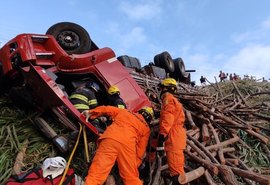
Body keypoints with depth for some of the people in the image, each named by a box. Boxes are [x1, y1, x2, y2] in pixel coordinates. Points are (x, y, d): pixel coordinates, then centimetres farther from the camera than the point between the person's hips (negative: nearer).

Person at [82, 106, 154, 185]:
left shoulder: (123, 112, 34)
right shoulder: (146, 128, 28)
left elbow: (106, 109, 34)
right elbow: (140, 150, 20)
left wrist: (90, 112, 43)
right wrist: (135, 165, 26)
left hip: (110, 138, 0)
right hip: (127, 144, 0)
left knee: (96, 173, -5)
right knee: (132, 178, 13)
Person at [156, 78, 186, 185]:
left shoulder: (168, 100, -12)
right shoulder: (173, 100, 21)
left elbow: (166, 121, -21)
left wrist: (160, 141, -23)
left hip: (173, 139, -10)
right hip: (176, 138, 10)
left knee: (176, 171, -5)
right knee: (177, 168, 19)